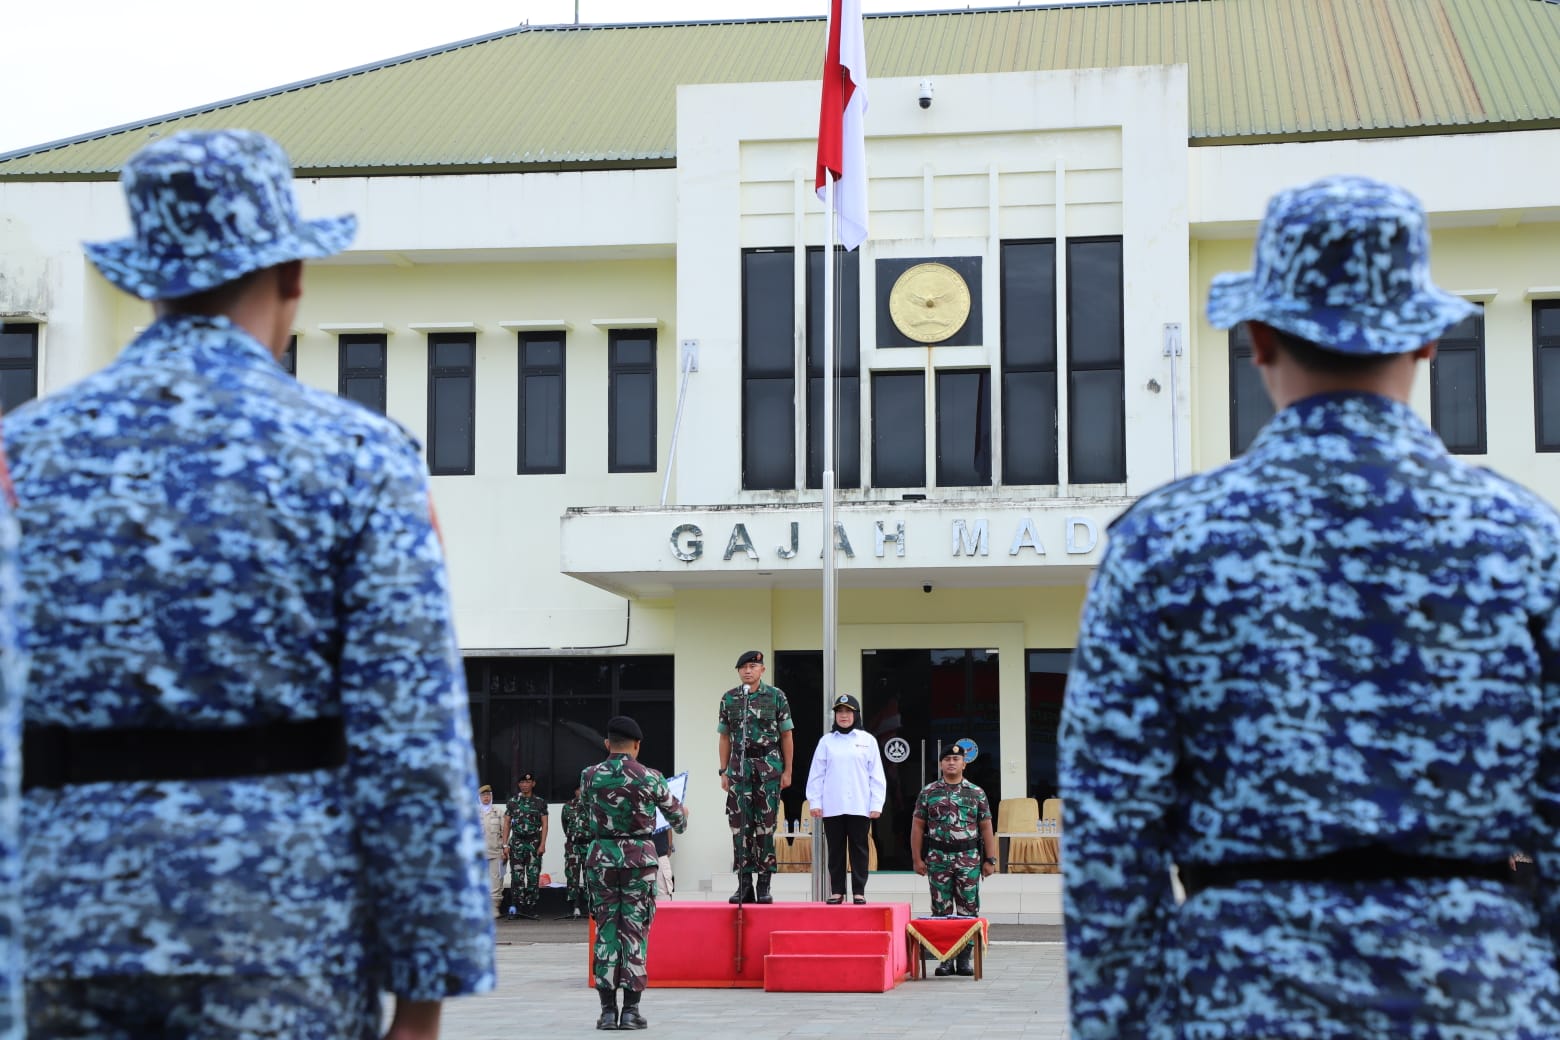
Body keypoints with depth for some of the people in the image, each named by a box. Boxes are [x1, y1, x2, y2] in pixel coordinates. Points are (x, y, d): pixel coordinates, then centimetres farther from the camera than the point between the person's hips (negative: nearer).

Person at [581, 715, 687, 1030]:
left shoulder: (590, 776, 0)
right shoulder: (650, 778, -5)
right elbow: (676, 815, 10)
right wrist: (682, 820, 35)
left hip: (601, 859, 2)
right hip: (639, 861, -2)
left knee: (605, 931, 7)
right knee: (635, 933, 3)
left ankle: (608, 1010, 5)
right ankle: (630, 1010, 2)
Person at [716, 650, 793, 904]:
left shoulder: (775, 697, 1)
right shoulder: (729, 698, 7)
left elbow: (786, 735, 4)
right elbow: (725, 737, 11)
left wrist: (787, 770, 0)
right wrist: (724, 771, 6)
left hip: (769, 767, -2)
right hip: (739, 766, 2)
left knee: (766, 825, -1)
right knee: (740, 825, -1)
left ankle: (764, 885, 5)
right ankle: (744, 885, 4)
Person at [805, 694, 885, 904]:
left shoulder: (868, 740, 5)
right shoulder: (826, 741, 7)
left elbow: (876, 775, 3)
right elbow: (816, 774, 6)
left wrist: (876, 804, -3)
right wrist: (815, 802, -1)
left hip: (860, 806, -1)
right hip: (832, 807, 1)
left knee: (859, 849, 2)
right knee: (835, 850, 5)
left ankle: (859, 892, 7)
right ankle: (836, 891, 11)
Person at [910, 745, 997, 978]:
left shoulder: (977, 793, 7)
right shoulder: (928, 792, 7)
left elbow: (986, 827, 7)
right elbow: (917, 827, 6)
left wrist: (990, 859, 1)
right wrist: (917, 858, 0)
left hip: (969, 859, 0)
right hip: (938, 859, 0)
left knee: (968, 910, -1)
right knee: (941, 910, 2)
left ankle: (965, 957, 5)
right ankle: (945, 959, 7)